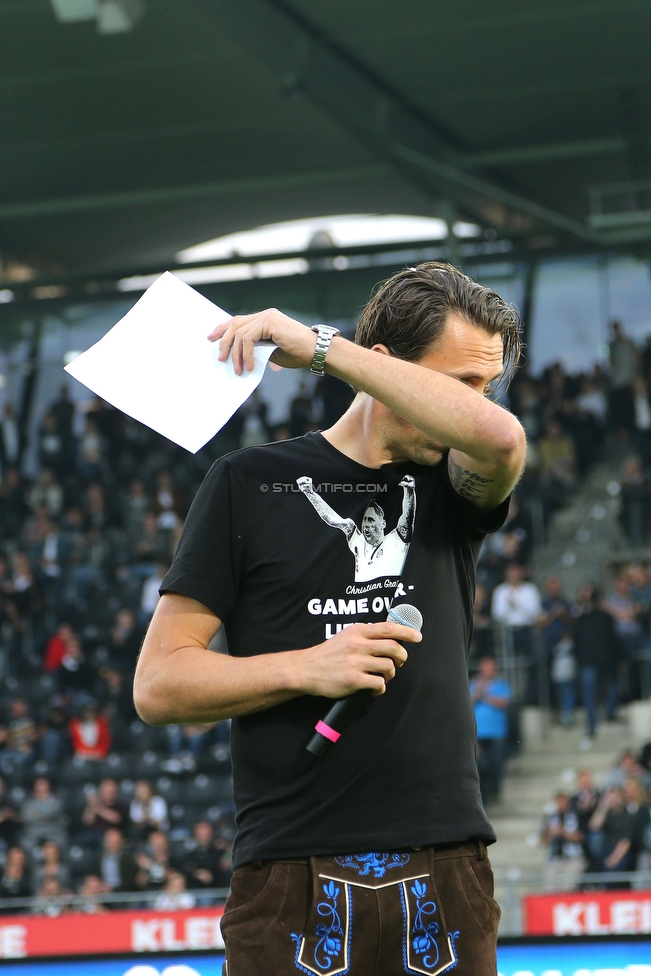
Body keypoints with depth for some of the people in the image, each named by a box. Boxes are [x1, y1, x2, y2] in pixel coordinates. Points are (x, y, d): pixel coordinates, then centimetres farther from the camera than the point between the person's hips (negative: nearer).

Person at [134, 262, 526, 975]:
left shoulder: (447, 488, 13)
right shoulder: (251, 482, 7)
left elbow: (499, 436, -14)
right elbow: (158, 685, 3)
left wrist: (320, 348, -9)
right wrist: (307, 668, -12)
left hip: (447, 871, 2)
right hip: (292, 881, -2)